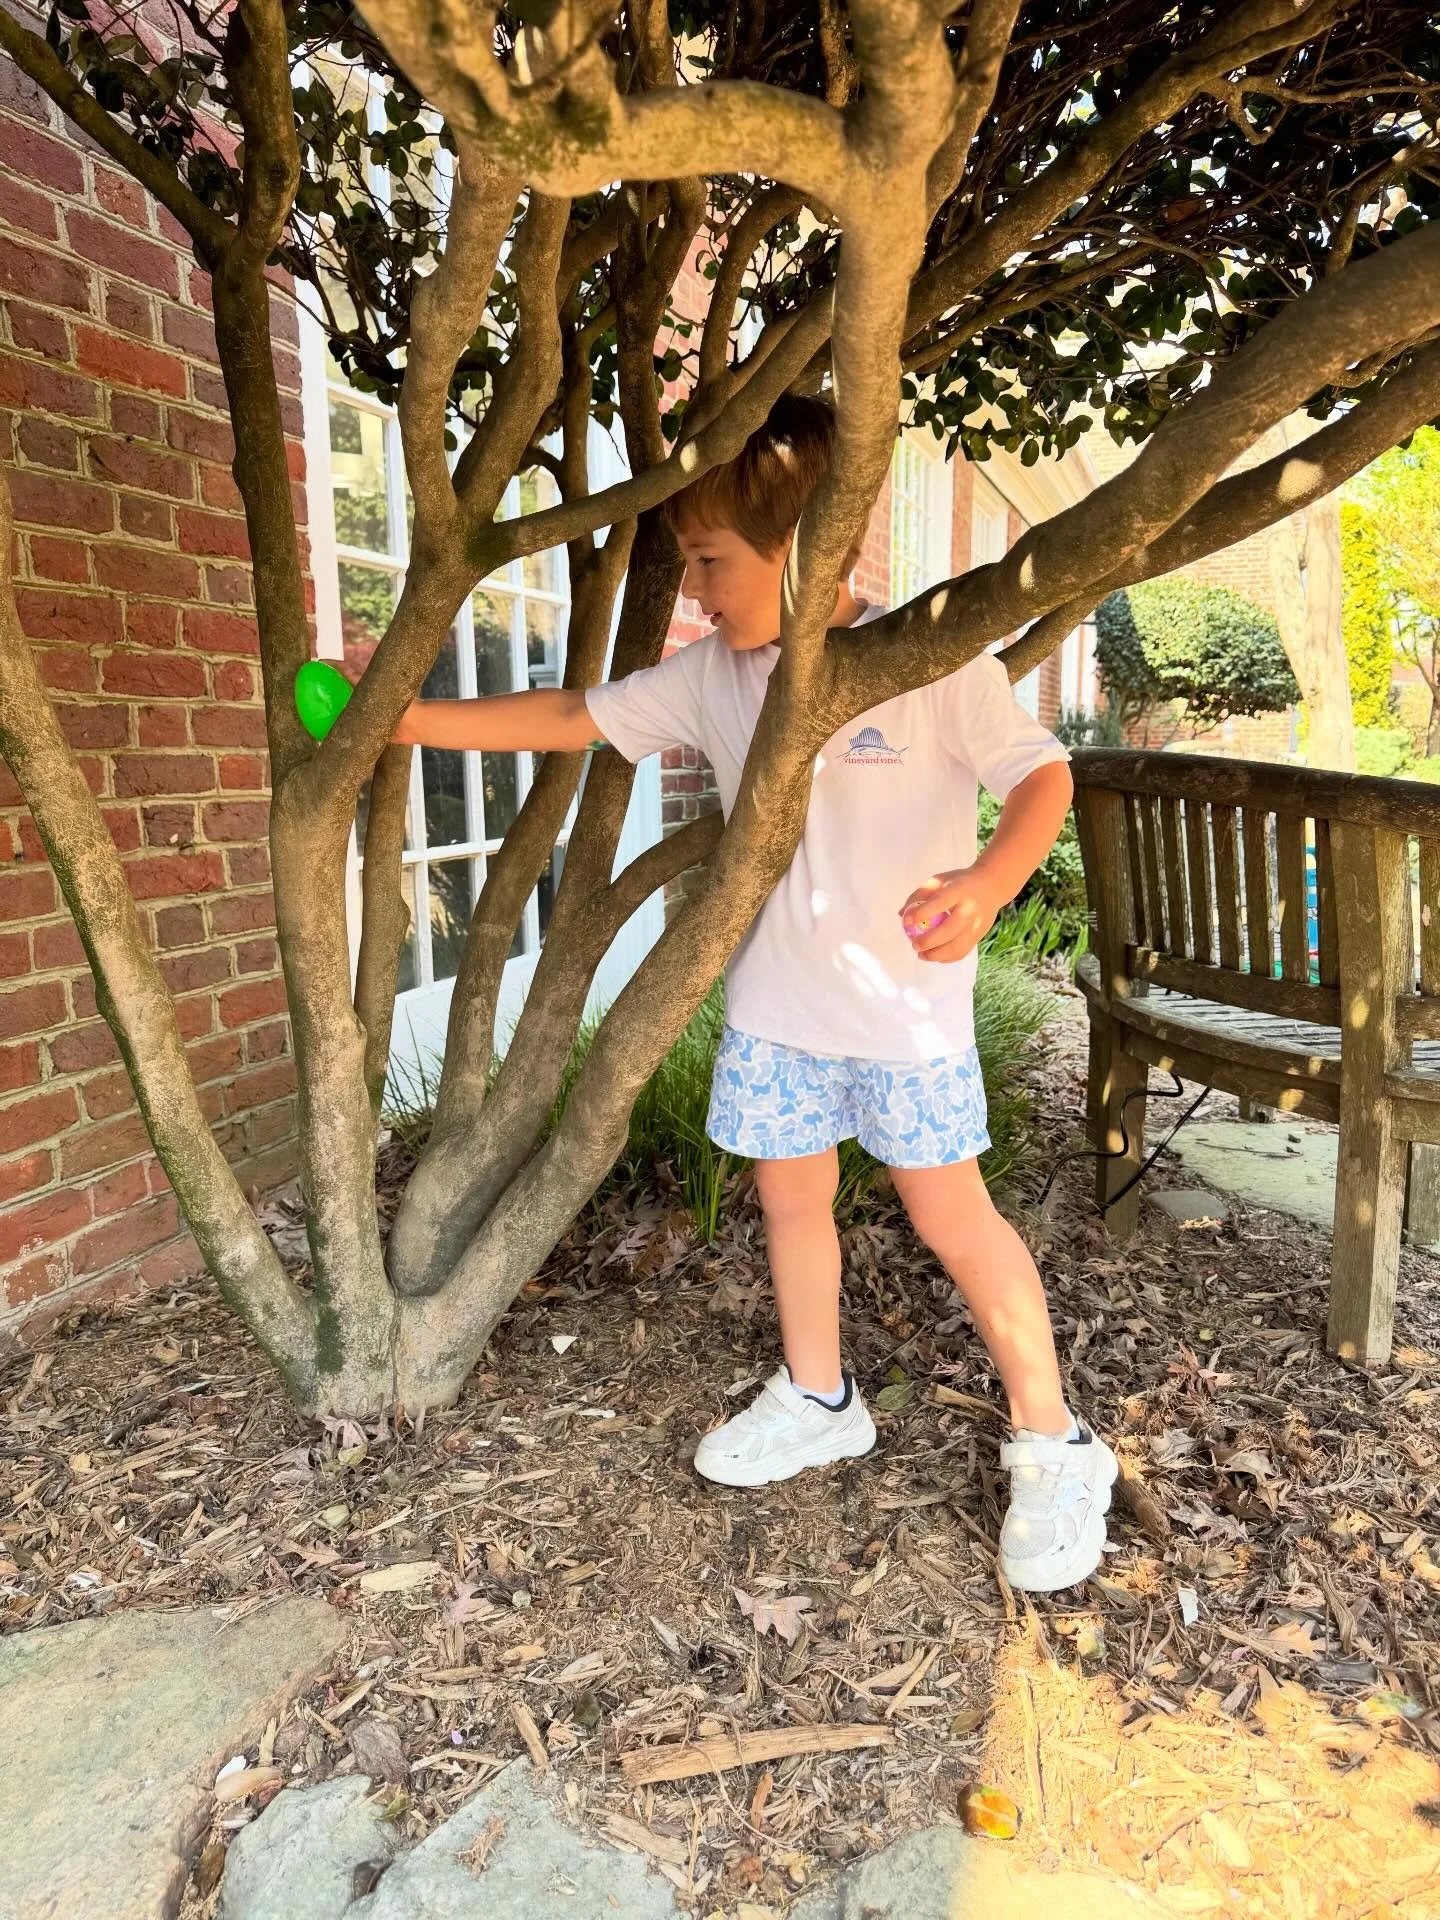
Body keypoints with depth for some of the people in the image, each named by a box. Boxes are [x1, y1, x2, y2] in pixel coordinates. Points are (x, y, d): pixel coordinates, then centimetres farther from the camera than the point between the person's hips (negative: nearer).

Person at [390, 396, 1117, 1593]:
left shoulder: (930, 659, -14)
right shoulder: (713, 675, 0)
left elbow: (1042, 776, -11)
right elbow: (569, 720, 4)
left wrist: (989, 881, -31)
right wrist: (403, 719, 1)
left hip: (905, 998, -5)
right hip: (775, 999, 5)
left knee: (949, 1213, 2)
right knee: (791, 1192, 15)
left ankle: (1054, 1447, 21)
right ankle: (817, 1400, 38)